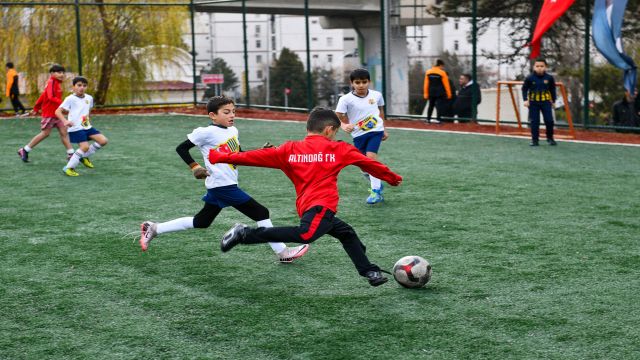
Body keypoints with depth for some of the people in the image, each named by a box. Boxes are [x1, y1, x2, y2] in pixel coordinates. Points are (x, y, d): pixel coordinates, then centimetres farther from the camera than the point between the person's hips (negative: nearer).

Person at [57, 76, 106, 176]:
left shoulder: (89, 98, 9)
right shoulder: (70, 99, -10)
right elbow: (58, 111, -14)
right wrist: (65, 121, -30)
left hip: (87, 126, 7)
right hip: (76, 128, -7)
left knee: (103, 141, -4)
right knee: (85, 147, -18)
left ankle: (83, 156, 14)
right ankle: (68, 168, -2)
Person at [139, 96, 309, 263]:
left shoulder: (233, 131, 12)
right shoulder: (207, 132, -11)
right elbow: (181, 148, -5)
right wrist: (195, 167, -13)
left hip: (220, 187, 9)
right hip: (223, 186, -9)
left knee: (201, 222, 18)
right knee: (261, 213, -6)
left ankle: (154, 228, 24)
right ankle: (283, 253, 2)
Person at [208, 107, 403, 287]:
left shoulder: (289, 150, 17)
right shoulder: (339, 149, 11)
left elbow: (258, 156, 13)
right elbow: (368, 163, 22)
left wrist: (221, 157, 18)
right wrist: (392, 178, 36)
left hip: (306, 205, 7)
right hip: (321, 205, -7)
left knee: (347, 234, 22)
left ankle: (370, 272, 25)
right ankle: (246, 234, -27)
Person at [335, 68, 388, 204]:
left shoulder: (376, 95, -2)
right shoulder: (346, 99, -12)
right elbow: (338, 117, -14)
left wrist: (384, 130, 20)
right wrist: (344, 126, -35)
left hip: (375, 131, -1)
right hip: (358, 134, 1)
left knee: (371, 156, -21)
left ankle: (376, 191, -16)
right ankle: (377, 184, 36)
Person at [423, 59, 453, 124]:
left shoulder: (428, 72, 6)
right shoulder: (442, 73, -7)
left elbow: (426, 84, 6)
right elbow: (446, 84, -5)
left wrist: (426, 94, 10)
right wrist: (449, 94, 2)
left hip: (431, 92, 5)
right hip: (439, 93, -5)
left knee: (431, 105, 14)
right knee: (439, 105, -1)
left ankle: (428, 119, 15)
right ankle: (438, 119, -9)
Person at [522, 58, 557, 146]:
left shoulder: (549, 78, -4)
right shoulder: (530, 78, -7)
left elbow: (553, 89, 8)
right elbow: (524, 89, 1)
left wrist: (553, 101, 10)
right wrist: (525, 100, -7)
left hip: (546, 102, 0)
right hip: (533, 103, 0)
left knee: (549, 120, -3)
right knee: (534, 122, 2)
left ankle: (550, 138, 15)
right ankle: (534, 140, 11)